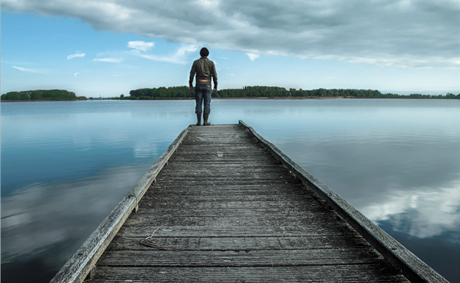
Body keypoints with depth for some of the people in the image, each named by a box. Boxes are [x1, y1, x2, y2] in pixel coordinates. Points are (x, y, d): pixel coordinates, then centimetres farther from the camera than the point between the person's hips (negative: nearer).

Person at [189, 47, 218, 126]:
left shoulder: (196, 62, 3)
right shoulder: (211, 63, 2)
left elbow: (192, 74, 0)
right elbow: (214, 75, -2)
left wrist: (190, 84, 9)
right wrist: (216, 86, 6)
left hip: (198, 85, 1)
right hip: (207, 85, -1)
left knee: (198, 103, 3)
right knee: (207, 104, 2)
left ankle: (199, 122, 0)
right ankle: (205, 121, -2)